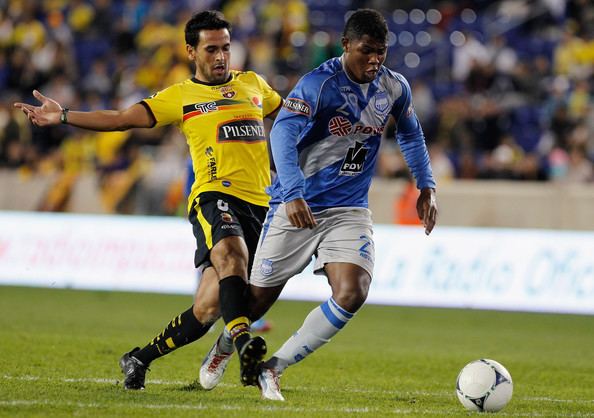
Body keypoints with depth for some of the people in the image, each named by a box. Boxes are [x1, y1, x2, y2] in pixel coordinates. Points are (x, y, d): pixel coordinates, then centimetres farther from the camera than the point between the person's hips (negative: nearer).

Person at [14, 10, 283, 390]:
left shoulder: (252, 84, 21)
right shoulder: (179, 97, 11)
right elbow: (121, 119, 5)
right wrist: (63, 116, -5)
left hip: (260, 203, 3)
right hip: (214, 195, -3)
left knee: (209, 307, -6)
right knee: (231, 254, -38)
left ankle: (140, 359, 13)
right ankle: (243, 344, -54)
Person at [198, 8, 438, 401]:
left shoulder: (395, 88, 0)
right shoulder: (319, 84, -18)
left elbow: (411, 135, 20)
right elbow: (283, 132, -30)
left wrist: (427, 187, 12)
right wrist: (294, 194, -43)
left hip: (350, 210, 4)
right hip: (298, 205, -4)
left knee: (352, 294, -18)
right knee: (258, 298, 3)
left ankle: (273, 369, -5)